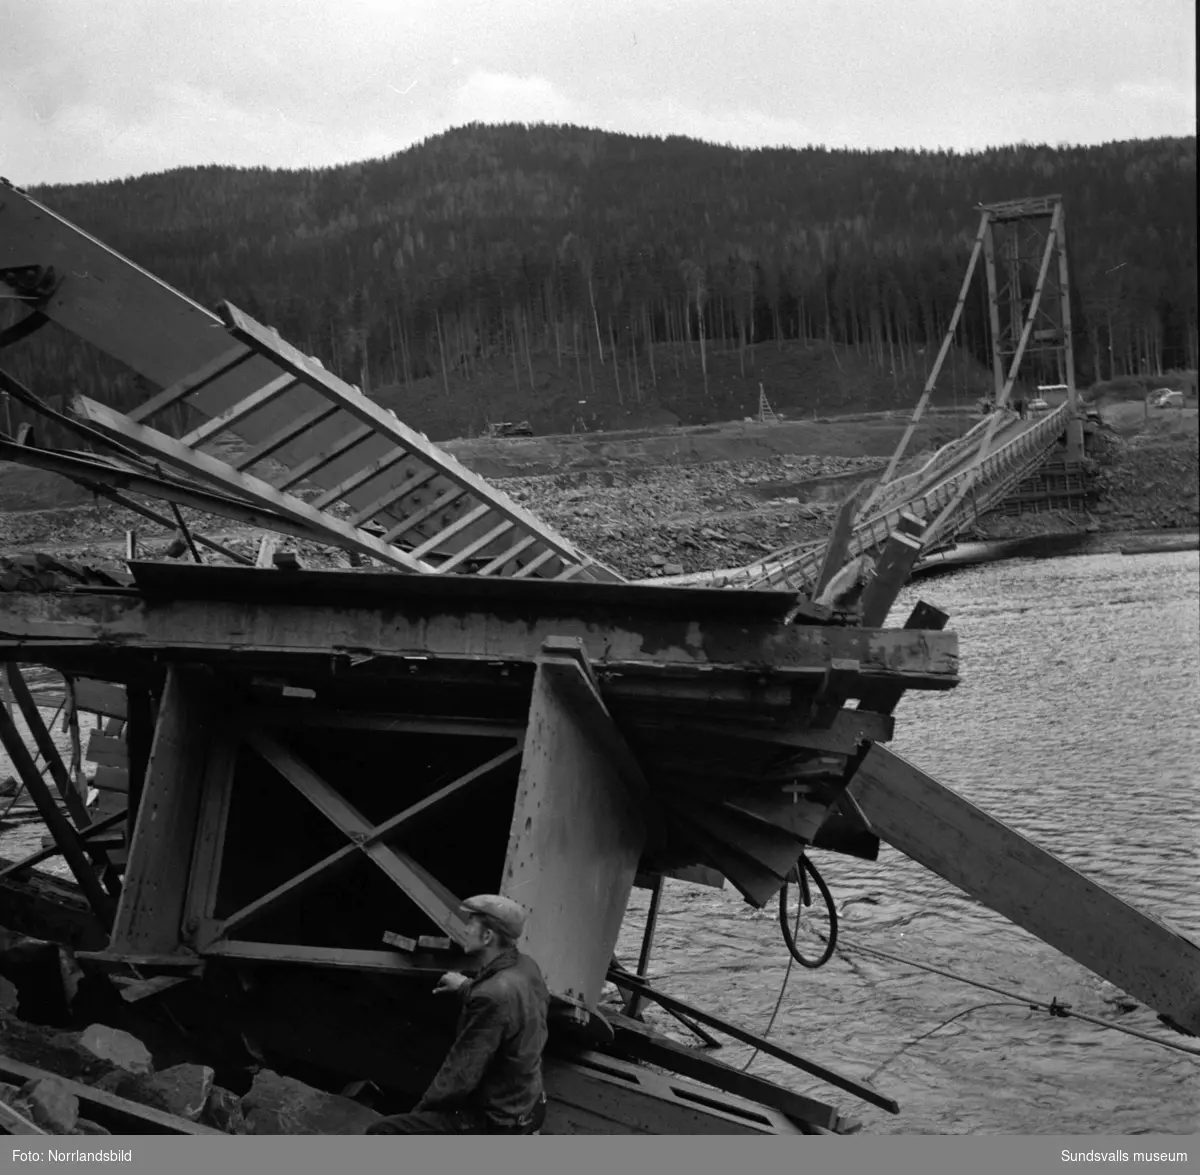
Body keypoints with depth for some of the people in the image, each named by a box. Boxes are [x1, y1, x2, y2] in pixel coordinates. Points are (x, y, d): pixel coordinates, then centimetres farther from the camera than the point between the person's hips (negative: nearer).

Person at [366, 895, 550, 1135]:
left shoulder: (492, 997, -30)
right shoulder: (527, 967, -3)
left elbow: (460, 1076, -23)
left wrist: (420, 1109, -9)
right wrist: (467, 987, 16)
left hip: (493, 1122, -9)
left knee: (380, 1134, -7)